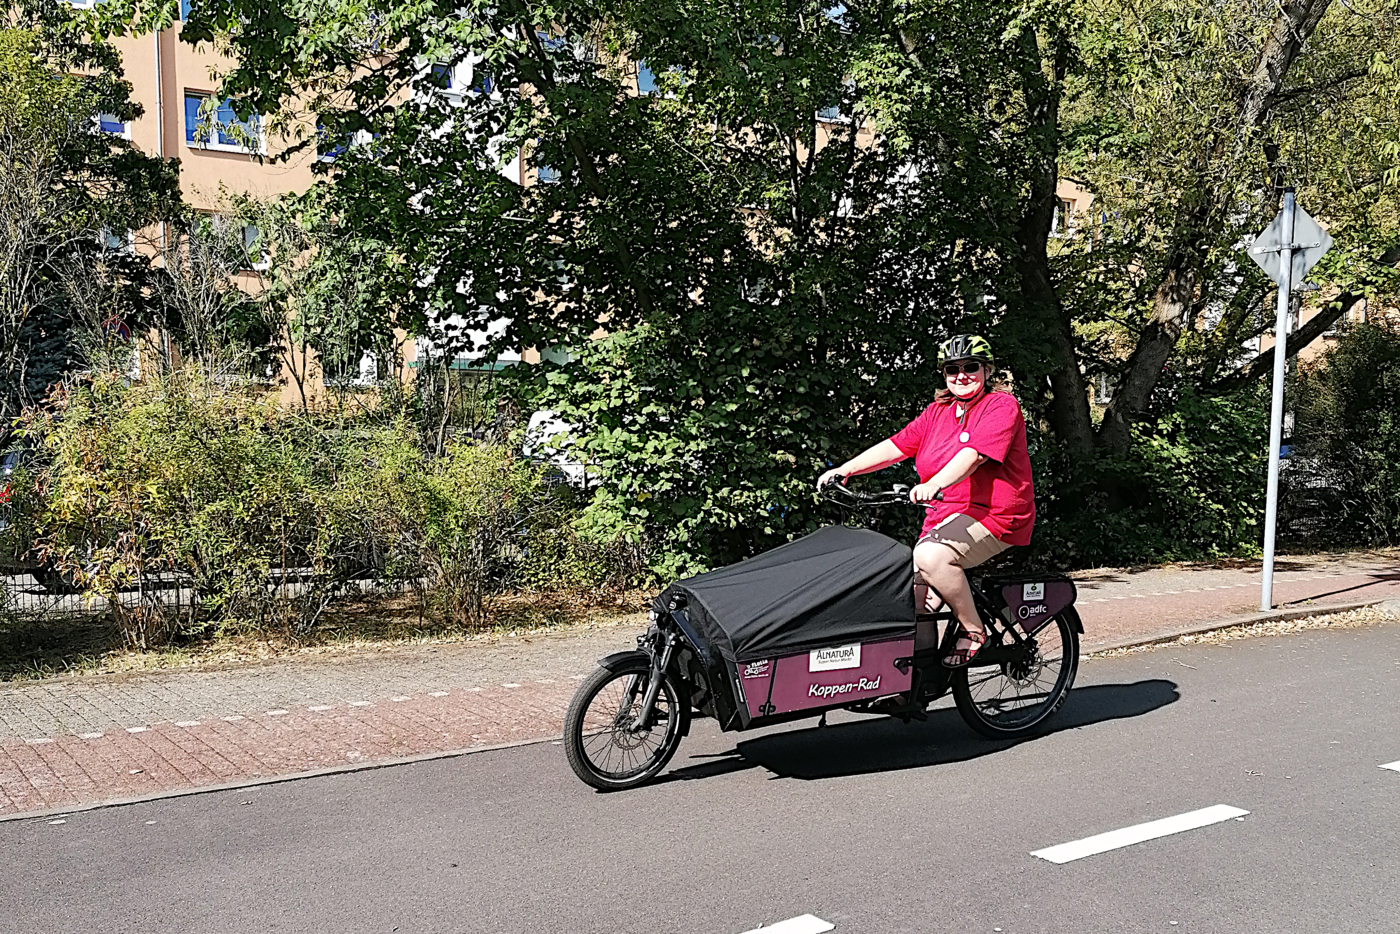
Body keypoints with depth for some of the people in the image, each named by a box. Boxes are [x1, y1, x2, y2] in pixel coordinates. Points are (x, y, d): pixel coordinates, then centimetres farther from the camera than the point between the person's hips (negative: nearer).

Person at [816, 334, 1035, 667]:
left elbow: (973, 453, -23)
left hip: (995, 515, -7)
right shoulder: (937, 412, 16)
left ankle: (974, 632, -14)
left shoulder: (1001, 406, -5)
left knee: (931, 557, -32)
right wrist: (844, 470, -4)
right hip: (945, 515, 7)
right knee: (912, 601, -6)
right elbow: (896, 445, 8)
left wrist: (935, 484, -40)